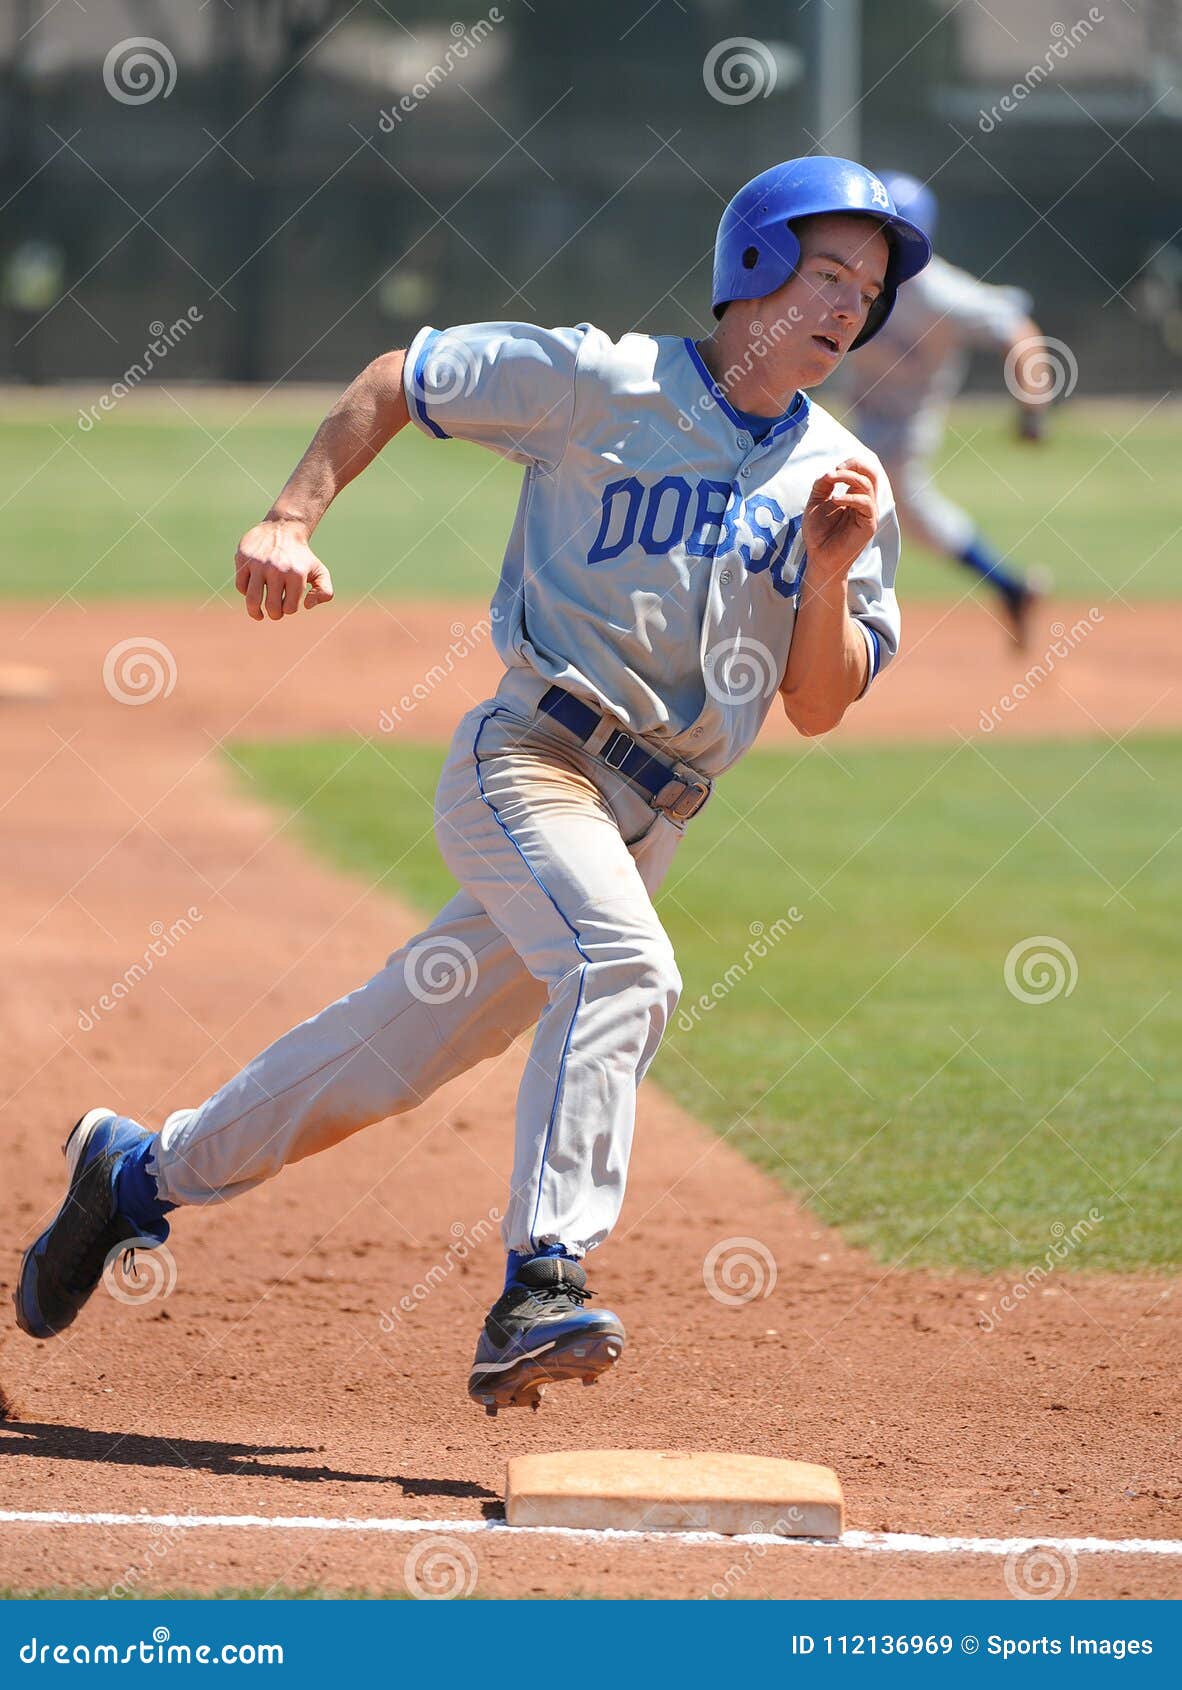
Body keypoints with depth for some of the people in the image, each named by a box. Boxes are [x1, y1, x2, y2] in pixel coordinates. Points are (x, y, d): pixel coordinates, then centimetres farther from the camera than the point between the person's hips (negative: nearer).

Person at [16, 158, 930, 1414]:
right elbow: (394, 382, 4)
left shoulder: (846, 485, 7)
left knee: (395, 1048, 10)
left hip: (646, 819, 5)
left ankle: (142, 1170, 32)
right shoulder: (599, 382, -5)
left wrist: (830, 572, -12)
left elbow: (819, 709, 4)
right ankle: (540, 1295, -38)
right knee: (620, 964, -33)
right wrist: (292, 520, -7)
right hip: (526, 757, -5)